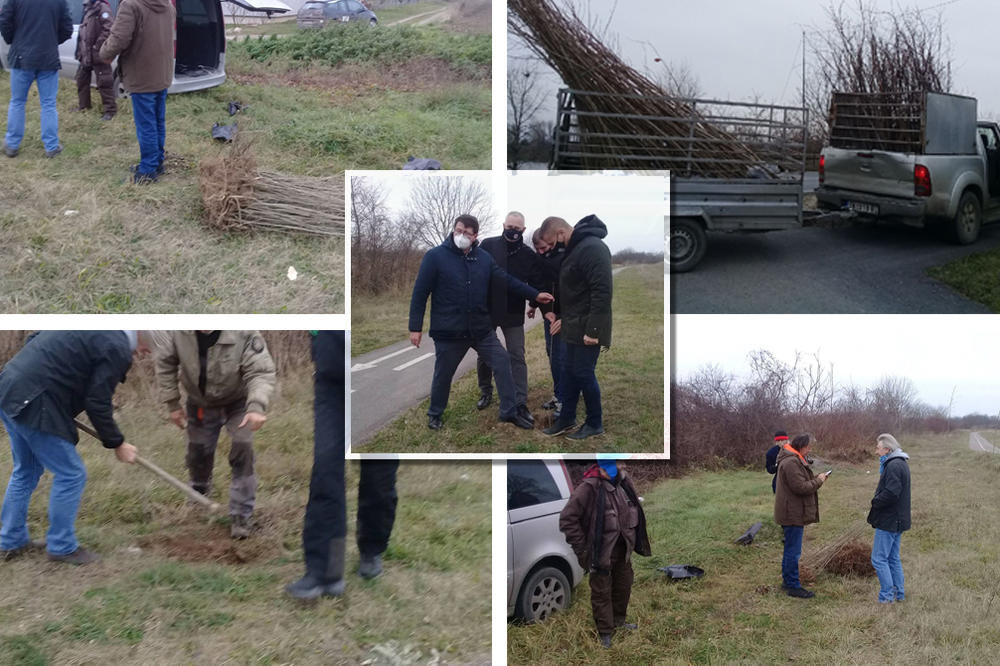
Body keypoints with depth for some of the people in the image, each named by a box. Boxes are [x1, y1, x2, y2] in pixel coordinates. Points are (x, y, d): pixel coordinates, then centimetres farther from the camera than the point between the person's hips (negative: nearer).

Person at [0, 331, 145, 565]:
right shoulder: (118, 349, -12)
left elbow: (34, 341, 20)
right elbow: (98, 404, -11)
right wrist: (117, 444, 1)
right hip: (33, 404, -10)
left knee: (26, 471, 24)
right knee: (71, 474, 3)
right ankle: (61, 547, 14)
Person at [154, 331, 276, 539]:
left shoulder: (244, 333, -34)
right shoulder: (178, 331, -24)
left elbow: (261, 372, -32)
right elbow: (165, 362, -7)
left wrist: (257, 407, -47)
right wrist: (172, 404, -4)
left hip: (238, 403, -3)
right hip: (200, 403, 3)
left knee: (243, 448, -18)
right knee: (198, 452, 14)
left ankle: (241, 515, -4)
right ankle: (200, 490, 51)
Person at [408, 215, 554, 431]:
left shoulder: (483, 257, 3)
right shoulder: (435, 256, -11)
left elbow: (507, 280, 9)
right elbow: (420, 293, -9)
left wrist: (535, 295, 4)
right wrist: (415, 327, -10)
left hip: (481, 329, 4)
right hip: (448, 332, -4)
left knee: (502, 362, 0)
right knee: (443, 374, 9)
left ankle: (510, 411, 12)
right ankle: (435, 414, 32)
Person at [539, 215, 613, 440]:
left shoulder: (592, 248, -21)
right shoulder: (574, 248, 13)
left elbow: (602, 292, -25)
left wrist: (593, 329, -26)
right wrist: (564, 319, 19)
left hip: (587, 328, -10)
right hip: (575, 326, 10)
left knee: (584, 373, -1)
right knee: (569, 371, 15)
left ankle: (595, 423, 14)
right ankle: (566, 419, 25)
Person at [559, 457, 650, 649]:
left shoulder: (623, 481, -2)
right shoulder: (589, 488, -23)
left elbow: (633, 509, 16)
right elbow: (567, 518, -22)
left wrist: (635, 540, 14)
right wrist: (581, 548, -18)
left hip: (623, 550, 7)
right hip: (601, 552, -7)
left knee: (624, 586, 21)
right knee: (602, 592, 5)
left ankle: (618, 620, 43)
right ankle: (605, 632, 21)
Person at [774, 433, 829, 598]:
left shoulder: (795, 460, 15)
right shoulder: (791, 463, -21)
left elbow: (803, 482, 20)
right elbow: (801, 487, -24)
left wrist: (817, 479, 5)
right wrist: (818, 481, -12)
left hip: (793, 513, 11)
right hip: (792, 514, -11)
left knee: (790, 549, 19)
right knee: (793, 551, -4)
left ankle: (787, 581, 29)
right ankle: (793, 586, 1)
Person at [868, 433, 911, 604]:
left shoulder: (894, 466, -20)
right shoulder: (901, 463, 14)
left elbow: (891, 493, -27)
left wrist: (875, 502, -12)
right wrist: (878, 499, 6)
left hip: (888, 521, -11)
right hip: (897, 520, 11)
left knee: (879, 558, -5)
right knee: (893, 558, 17)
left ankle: (887, 595, -2)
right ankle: (899, 593, 23)